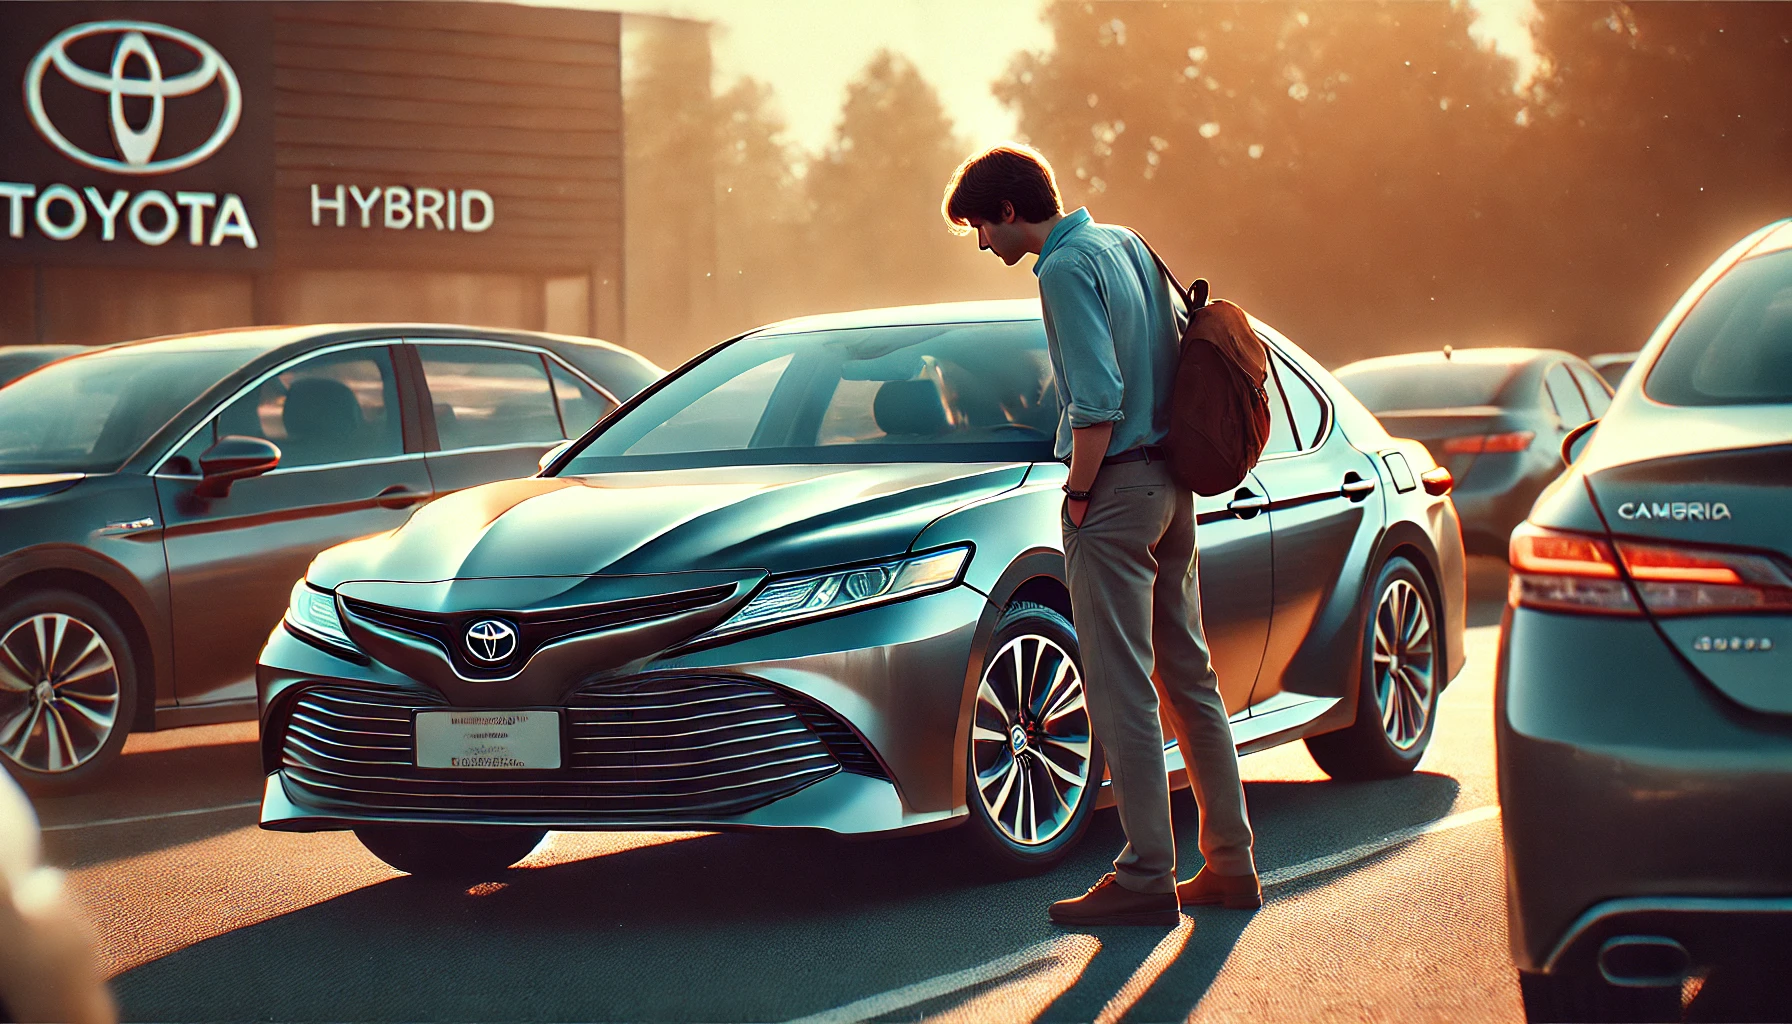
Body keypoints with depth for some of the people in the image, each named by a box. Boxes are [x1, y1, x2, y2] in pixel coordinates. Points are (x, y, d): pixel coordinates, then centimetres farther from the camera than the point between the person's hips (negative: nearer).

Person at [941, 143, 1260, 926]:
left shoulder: (1066, 268, -13)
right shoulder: (1128, 244, 14)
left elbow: (1098, 402, -21)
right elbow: (1175, 362, 16)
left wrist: (1079, 496, -11)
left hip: (1117, 488, -9)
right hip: (1171, 485, 9)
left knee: (1122, 692, -5)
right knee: (1189, 678, 13)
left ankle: (1148, 878, -2)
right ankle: (1230, 862, 17)